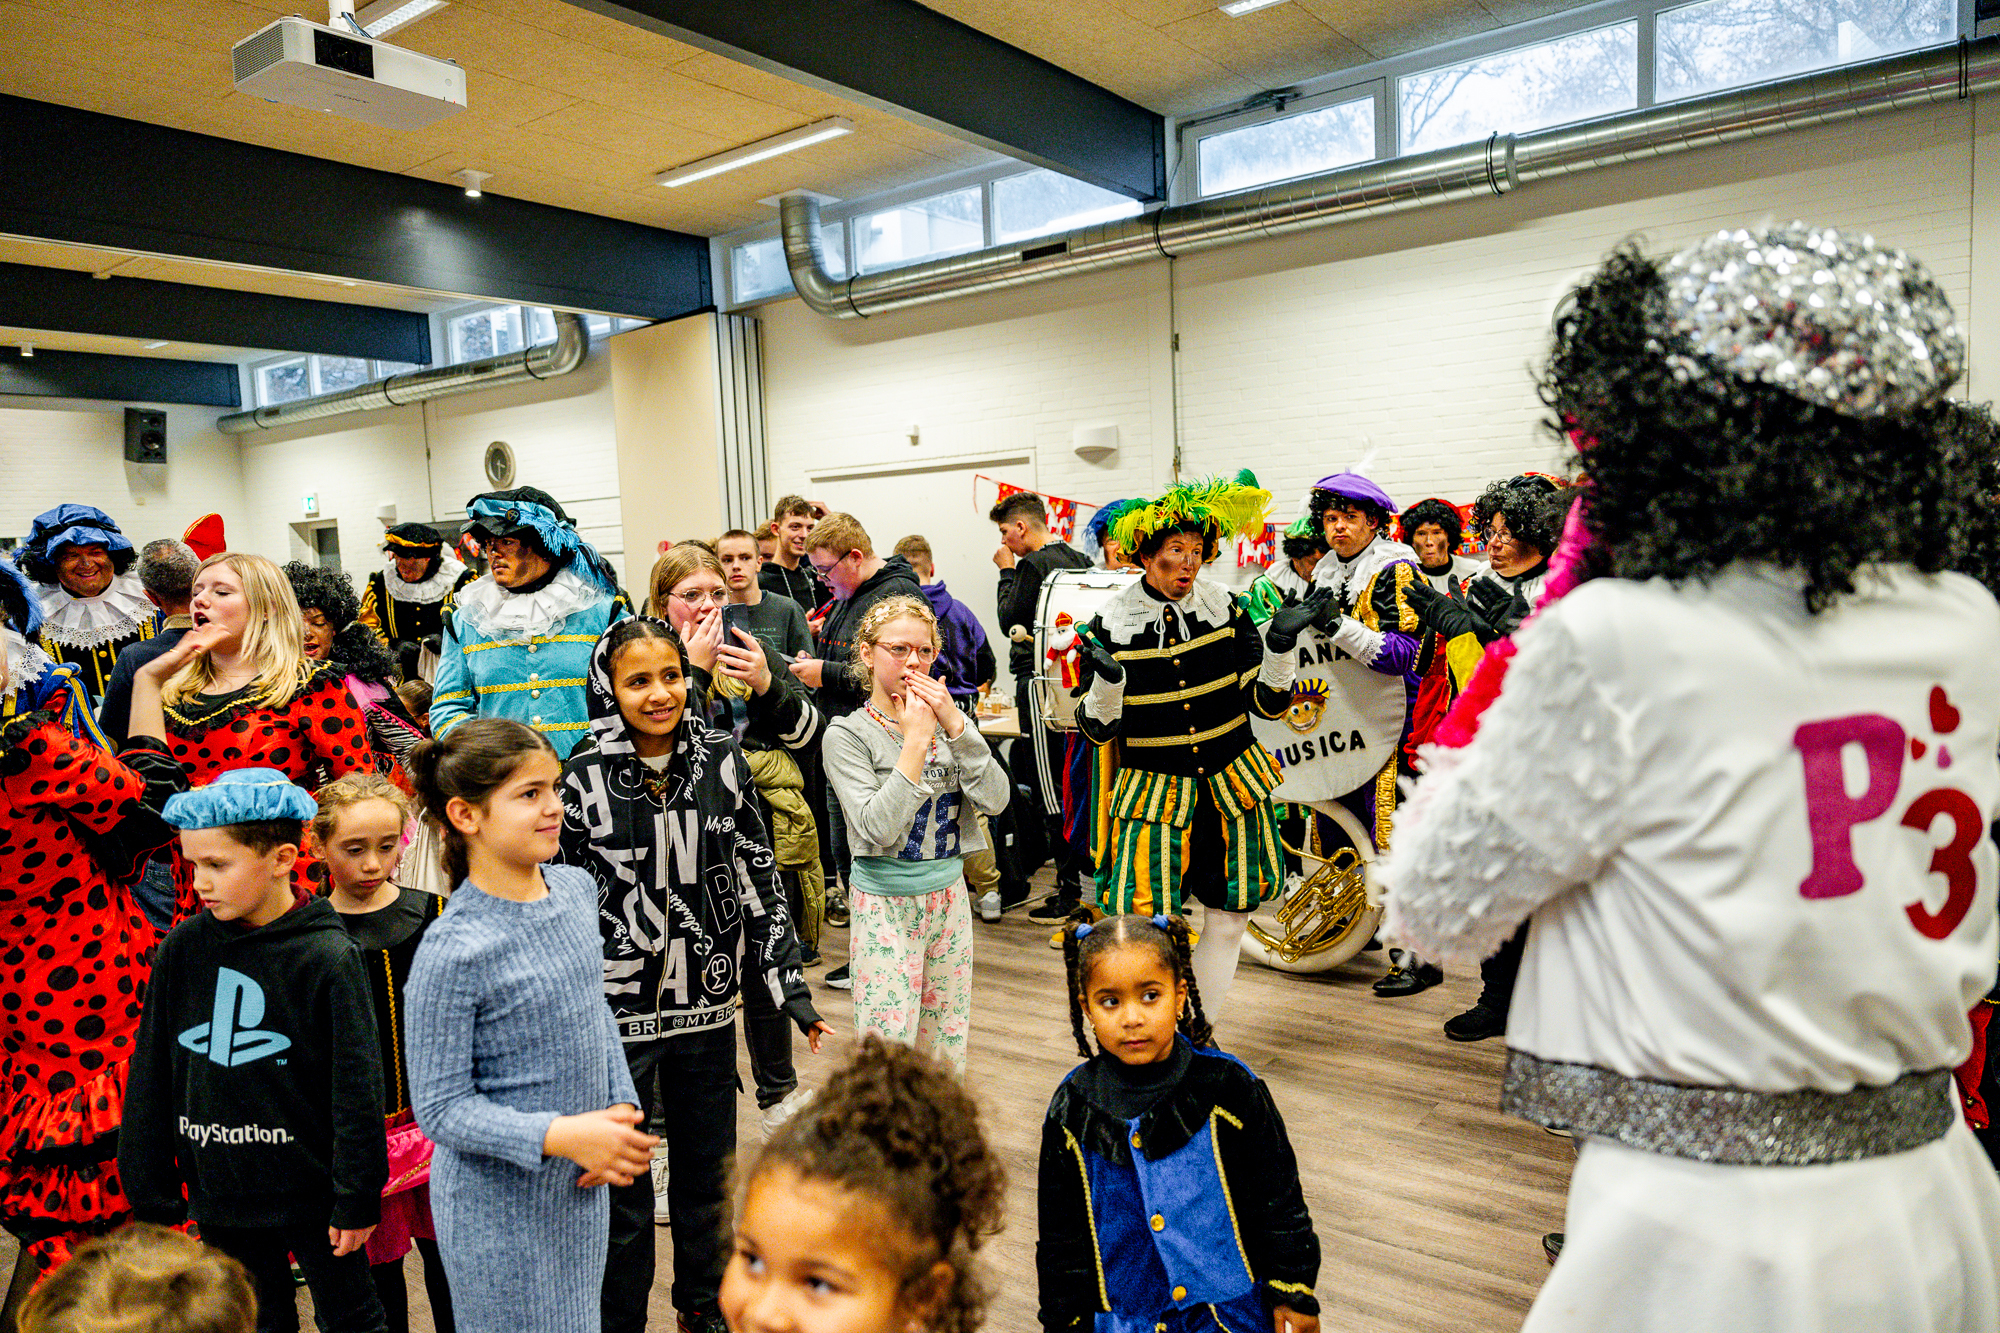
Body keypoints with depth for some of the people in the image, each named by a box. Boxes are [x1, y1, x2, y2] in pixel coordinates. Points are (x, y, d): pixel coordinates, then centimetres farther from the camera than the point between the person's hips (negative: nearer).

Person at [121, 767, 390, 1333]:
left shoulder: (327, 957, -16)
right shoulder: (183, 947, -4)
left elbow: (357, 1085, -12)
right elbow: (150, 1074, 4)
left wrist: (357, 1200, -10)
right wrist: (150, 1192, 6)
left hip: (311, 1193, -4)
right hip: (219, 1197, 4)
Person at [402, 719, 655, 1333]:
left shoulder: (577, 889, -3)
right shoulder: (452, 953, -23)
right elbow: (440, 1108, -17)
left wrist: (623, 1107, 0)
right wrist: (559, 1135, -25)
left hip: (581, 1188, 6)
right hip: (498, 1206, -6)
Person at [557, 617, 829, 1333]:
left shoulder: (723, 762, -2)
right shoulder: (583, 779, -10)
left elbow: (760, 880, 3)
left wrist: (791, 988, 3)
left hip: (707, 1004, 3)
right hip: (616, 1011, -3)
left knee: (707, 1170, 18)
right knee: (622, 1185, 8)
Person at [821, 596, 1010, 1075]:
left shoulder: (947, 720, 4)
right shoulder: (847, 734, -10)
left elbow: (995, 800, -7)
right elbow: (877, 829, -22)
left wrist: (955, 725, -15)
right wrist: (915, 741, -21)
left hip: (949, 896, 5)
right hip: (886, 905, -5)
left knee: (946, 1048, 14)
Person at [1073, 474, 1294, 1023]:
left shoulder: (1225, 608, -2)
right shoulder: (1109, 624, -7)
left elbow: (1267, 702, 0)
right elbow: (1097, 730, -6)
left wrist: (1281, 644, -17)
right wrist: (1107, 680, -24)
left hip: (1230, 782, 3)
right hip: (1152, 787, -3)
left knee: (1230, 915, 12)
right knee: (1143, 926, -9)